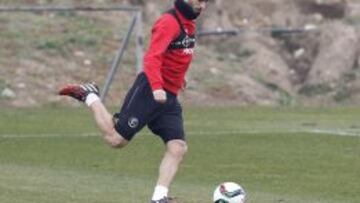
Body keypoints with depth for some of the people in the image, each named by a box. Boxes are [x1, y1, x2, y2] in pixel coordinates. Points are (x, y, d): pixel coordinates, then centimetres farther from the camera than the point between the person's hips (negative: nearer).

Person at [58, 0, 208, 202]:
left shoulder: (189, 24, 13)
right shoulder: (169, 22, -16)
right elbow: (152, 58, -27)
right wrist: (156, 87, -39)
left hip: (169, 98, 8)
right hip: (148, 92, -8)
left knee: (178, 148, -6)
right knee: (116, 139, -3)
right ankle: (89, 96, 16)